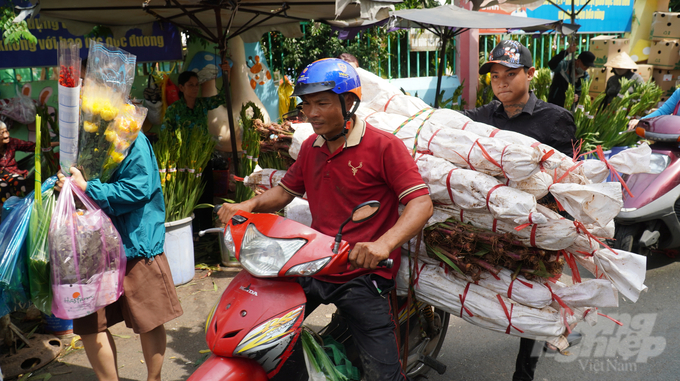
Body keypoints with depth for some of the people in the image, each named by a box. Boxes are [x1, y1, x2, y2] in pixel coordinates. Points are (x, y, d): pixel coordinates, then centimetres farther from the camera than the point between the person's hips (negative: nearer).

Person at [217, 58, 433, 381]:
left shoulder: (383, 145, -10)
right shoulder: (310, 148, 11)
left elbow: (421, 203, -17)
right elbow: (286, 191, 20)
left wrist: (384, 243, -35)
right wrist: (248, 205, 0)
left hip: (362, 276, -5)